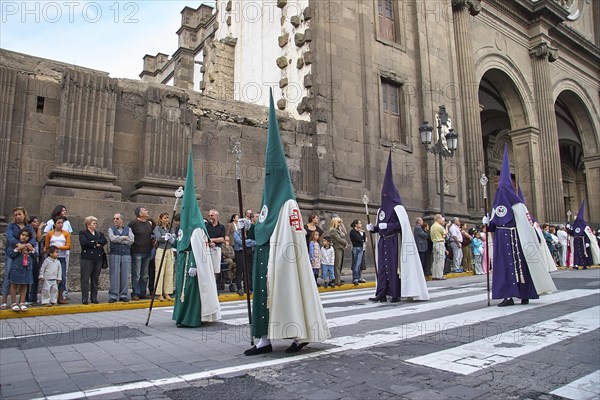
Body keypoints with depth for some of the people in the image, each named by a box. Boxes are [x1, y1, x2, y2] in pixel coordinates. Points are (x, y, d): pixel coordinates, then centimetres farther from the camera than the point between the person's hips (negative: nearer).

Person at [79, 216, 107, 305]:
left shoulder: (99, 234, 19)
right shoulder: (83, 233, 5)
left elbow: (104, 241, 0)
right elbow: (84, 242, -14)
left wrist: (94, 242, -10)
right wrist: (96, 244, -7)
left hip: (98, 258, 4)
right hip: (87, 258, -4)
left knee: (95, 279, 7)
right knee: (85, 279, -3)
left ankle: (94, 298, 13)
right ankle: (85, 299, 3)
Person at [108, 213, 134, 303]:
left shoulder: (128, 229, 11)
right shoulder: (111, 229, 9)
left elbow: (131, 240, -4)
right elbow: (112, 238, -10)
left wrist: (118, 240, -6)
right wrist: (124, 237, -4)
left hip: (126, 255, 1)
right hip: (114, 254, -1)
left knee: (125, 275, 2)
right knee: (114, 275, -2)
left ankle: (123, 295, 10)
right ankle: (113, 296, 4)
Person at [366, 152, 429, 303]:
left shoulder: (397, 208, -8)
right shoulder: (381, 209, 15)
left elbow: (403, 225, -15)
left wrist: (387, 225, -21)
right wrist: (373, 228, 0)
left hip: (393, 242, -7)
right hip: (383, 242, 7)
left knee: (394, 266, -3)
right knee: (382, 266, 3)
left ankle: (396, 294, 5)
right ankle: (382, 294, 4)